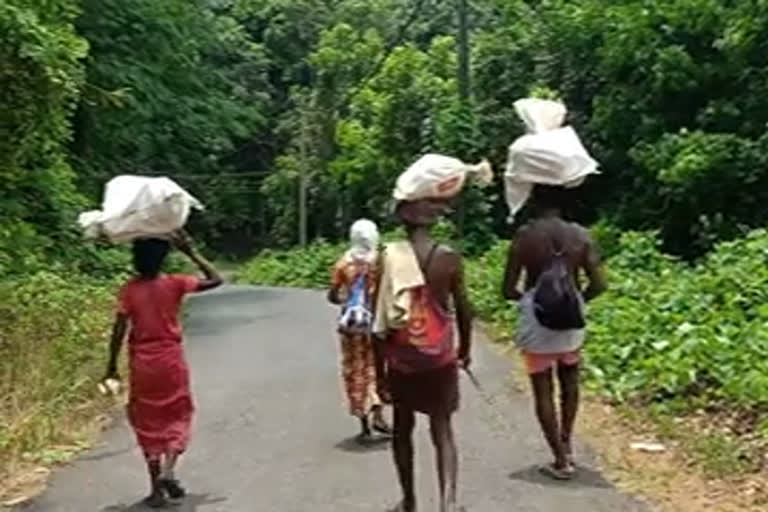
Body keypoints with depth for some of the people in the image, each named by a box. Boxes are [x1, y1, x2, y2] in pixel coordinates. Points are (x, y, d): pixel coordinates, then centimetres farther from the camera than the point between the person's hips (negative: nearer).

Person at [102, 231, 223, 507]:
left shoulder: (129, 290, -6)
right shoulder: (174, 284, -6)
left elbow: (119, 330, -8)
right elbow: (215, 280, 2)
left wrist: (112, 366, 1)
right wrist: (191, 252, 3)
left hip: (142, 366, 1)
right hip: (171, 362, -1)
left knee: (148, 422, 11)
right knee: (178, 416, 15)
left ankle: (157, 487, 10)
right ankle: (168, 469, -7)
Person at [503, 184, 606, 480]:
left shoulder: (525, 235, -10)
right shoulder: (580, 235, -4)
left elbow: (508, 290, -9)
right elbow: (598, 285, -6)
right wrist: (576, 301, 13)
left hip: (536, 319, -3)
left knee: (543, 391, 7)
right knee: (569, 384, 24)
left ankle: (561, 461, 11)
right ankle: (565, 446, 33)